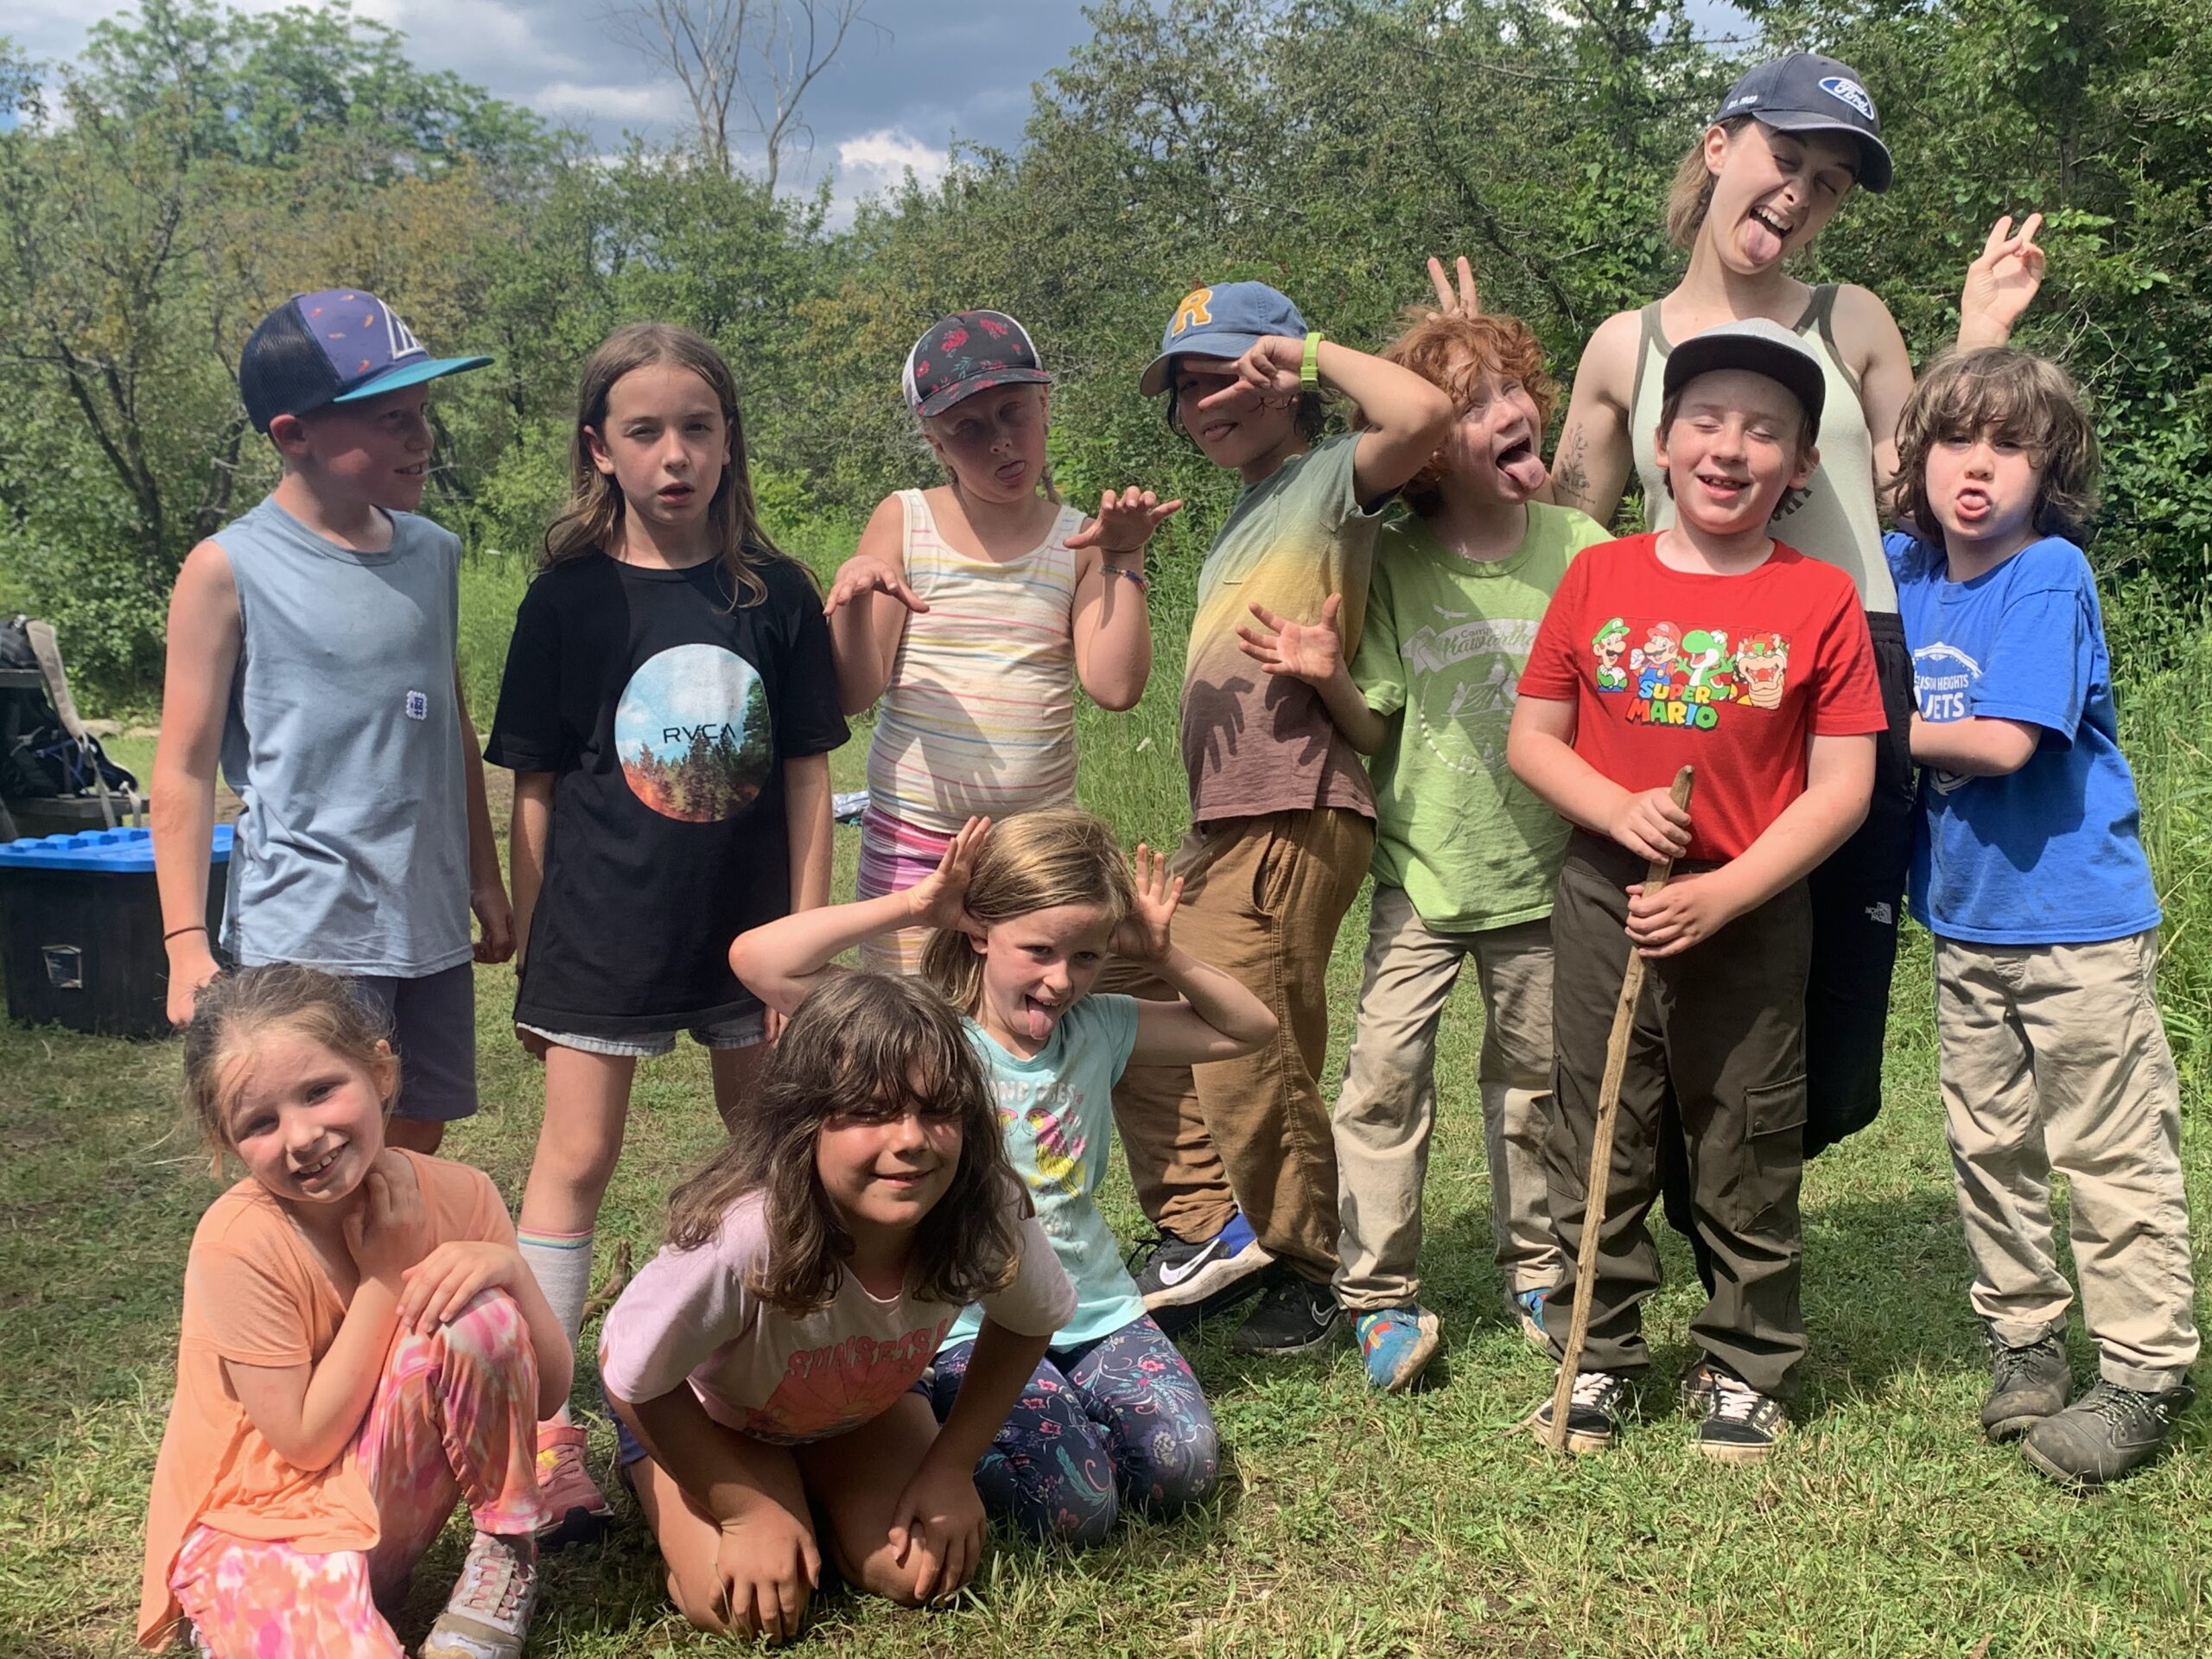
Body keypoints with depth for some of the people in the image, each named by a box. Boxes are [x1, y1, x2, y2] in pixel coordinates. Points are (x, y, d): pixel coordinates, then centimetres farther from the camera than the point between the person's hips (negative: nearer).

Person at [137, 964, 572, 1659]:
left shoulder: (458, 1194, -11)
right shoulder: (236, 1245, -22)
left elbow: (547, 1391, -6)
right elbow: (307, 1441, -19)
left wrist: (508, 1267, -24)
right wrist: (385, 1274, -21)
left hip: (383, 1499, 4)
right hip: (254, 1524, -4)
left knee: (476, 1313, -23)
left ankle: (506, 1546, -3)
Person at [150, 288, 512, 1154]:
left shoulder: (433, 553, 8)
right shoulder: (229, 570, -9)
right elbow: (184, 770, -8)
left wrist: (485, 882, 20)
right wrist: (187, 948, -12)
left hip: (429, 922, 6)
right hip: (305, 932, -6)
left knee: (416, 1148, 12)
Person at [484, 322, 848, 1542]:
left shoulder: (774, 593, -2)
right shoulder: (569, 598, -5)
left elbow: (805, 772, 2)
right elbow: (534, 787, -1)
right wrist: (531, 945, -1)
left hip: (743, 929, 3)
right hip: (603, 929, -2)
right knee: (575, 1157, 0)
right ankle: (541, 1422, 9)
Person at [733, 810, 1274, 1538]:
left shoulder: (1100, 1028, 2)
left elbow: (1249, 1029, 11)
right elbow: (758, 959, -25)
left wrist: (1164, 957, -4)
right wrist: (915, 903, -23)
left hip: (1097, 1307, 5)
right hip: (977, 1324, -5)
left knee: (1185, 1469, -13)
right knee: (1078, 1505, -22)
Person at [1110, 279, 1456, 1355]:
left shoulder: (1332, 477, -4)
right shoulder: (1245, 514, 22)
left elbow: (1423, 414, -26)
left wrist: (1313, 352, -14)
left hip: (1291, 818, -10)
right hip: (1220, 822, 10)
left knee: (1246, 1061, -5)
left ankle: (1308, 1272, 13)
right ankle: (1205, 1227, 17)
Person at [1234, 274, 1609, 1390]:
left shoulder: (1576, 545, -5)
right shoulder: (1392, 564, -7)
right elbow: (1376, 727, -5)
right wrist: (1329, 679, -24)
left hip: (1541, 867, 1)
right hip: (1423, 868, -1)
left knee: (1531, 1076, 14)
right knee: (1384, 1069, -6)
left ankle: (1536, 1271, 33)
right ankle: (1380, 1297, 7)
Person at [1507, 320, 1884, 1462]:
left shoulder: (1821, 601, -6)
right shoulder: (1598, 578, 0)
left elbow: (1843, 786, -8)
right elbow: (1531, 738, 3)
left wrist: (1723, 894, -17)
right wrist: (1619, 810, -15)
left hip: (1753, 917, -1)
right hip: (1605, 899, 2)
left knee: (1747, 1154, 11)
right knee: (1596, 1143, 11)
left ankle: (1744, 1366, 29)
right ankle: (1599, 1352, 28)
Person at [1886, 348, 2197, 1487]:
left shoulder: (2049, 575, -16)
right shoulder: (1905, 571, 3)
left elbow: (2004, 742, -23)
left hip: (2079, 921, -7)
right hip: (1964, 921, 7)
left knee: (2113, 1157, 3)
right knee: (1988, 1148, 16)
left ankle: (2143, 1380, 15)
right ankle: (2023, 1341, 32)